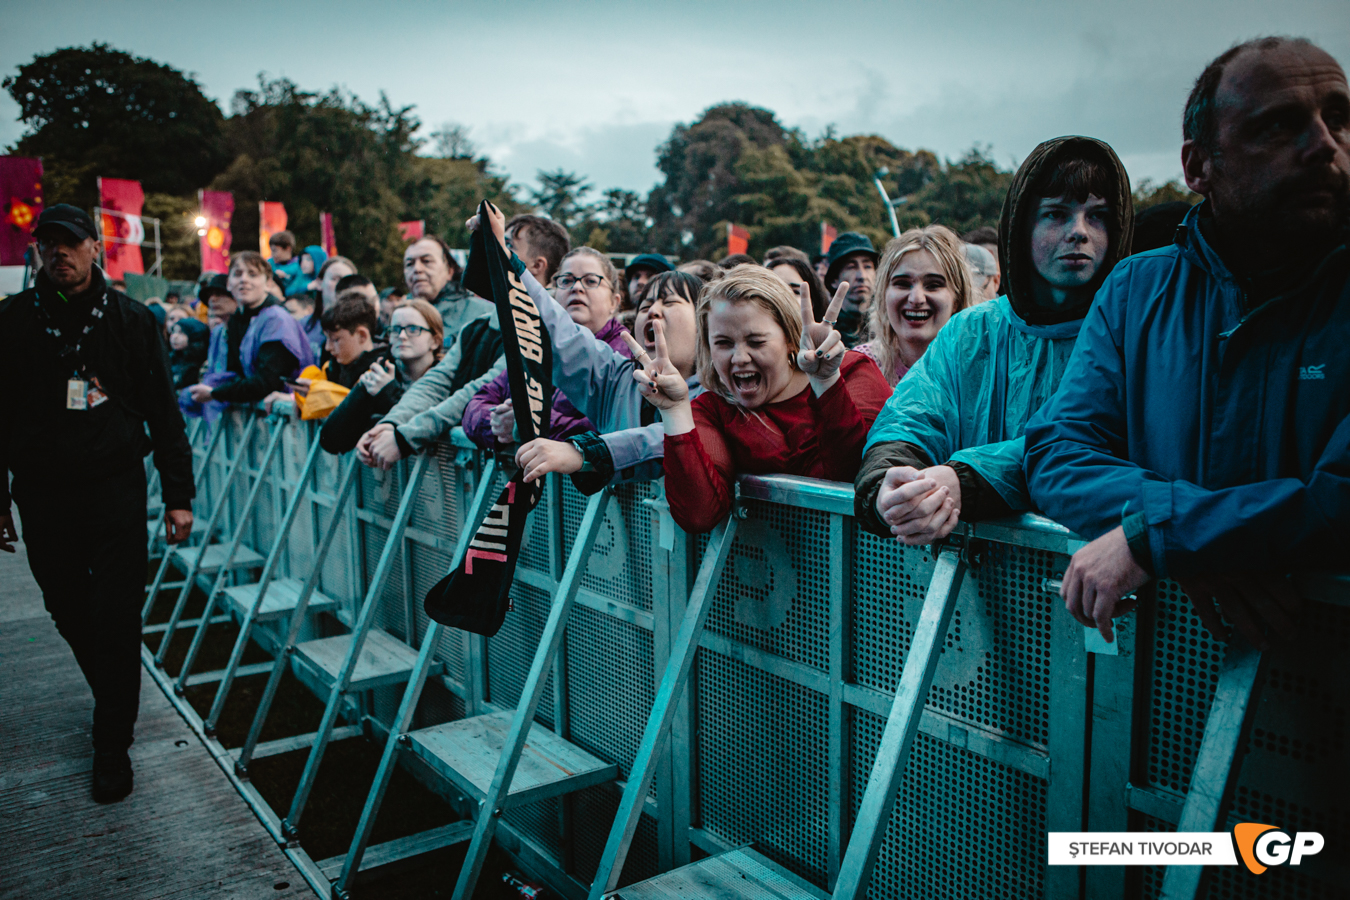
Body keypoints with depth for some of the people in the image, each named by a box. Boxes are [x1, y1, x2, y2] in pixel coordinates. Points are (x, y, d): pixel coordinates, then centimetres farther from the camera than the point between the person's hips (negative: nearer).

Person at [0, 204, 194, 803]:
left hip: (116, 489, -2)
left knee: (116, 618, -2)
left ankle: (113, 746, 10)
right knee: (68, 612, 12)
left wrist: (178, 495, -2)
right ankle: (114, 701, 37)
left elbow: (163, 411, 2)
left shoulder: (130, 319, 2)